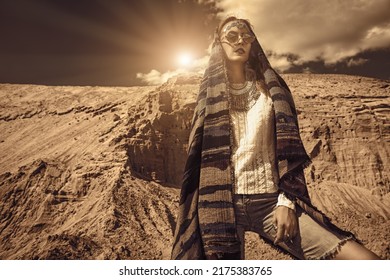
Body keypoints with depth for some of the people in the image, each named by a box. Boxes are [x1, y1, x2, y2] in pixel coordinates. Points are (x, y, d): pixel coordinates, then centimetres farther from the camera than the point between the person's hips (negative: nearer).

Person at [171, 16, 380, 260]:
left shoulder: (270, 89, 11)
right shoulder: (210, 94, 9)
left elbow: (287, 148, 5)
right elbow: (200, 155, 5)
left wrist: (286, 202, -5)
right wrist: (206, 211, 0)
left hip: (270, 201, 1)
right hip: (221, 203, 0)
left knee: (366, 261, -11)